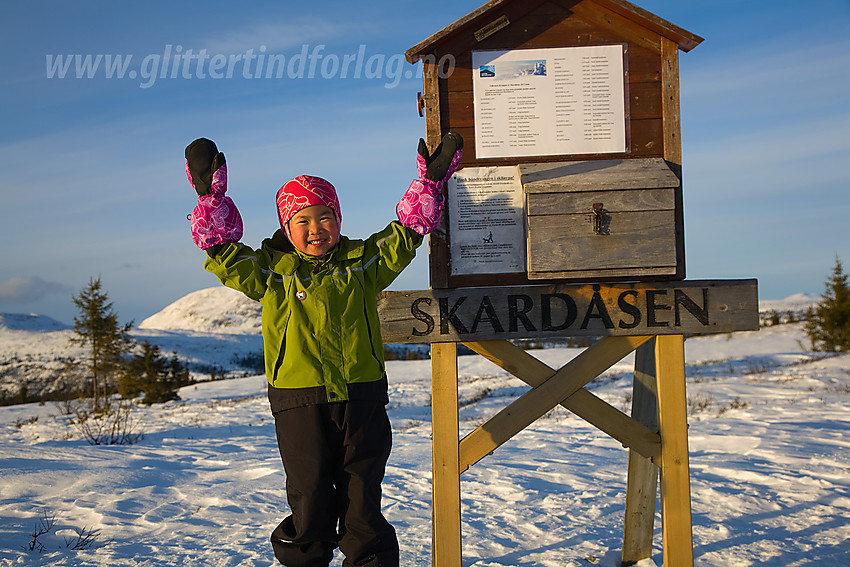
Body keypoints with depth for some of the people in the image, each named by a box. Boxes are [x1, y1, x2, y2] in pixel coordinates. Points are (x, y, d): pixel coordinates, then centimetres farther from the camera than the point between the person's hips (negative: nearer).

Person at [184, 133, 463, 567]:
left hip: (362, 398, 2)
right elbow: (224, 255, 1)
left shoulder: (362, 261, 9)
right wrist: (211, 198, -7)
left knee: (363, 496, 10)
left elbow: (403, 238, 12)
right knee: (310, 499, 6)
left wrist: (429, 185, 5)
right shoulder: (271, 271, 5)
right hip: (300, 404, -1)